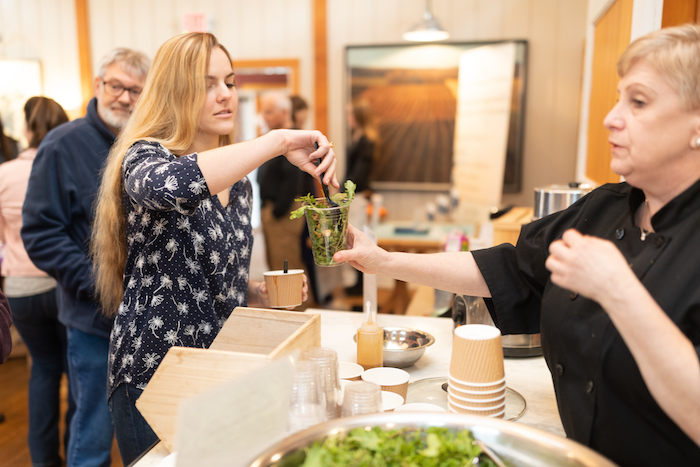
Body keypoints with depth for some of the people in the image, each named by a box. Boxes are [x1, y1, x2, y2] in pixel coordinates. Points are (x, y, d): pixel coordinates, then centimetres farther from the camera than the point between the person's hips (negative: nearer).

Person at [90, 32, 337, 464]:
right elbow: (170, 185, -39)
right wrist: (277, 141, -37)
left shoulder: (237, 182, 8)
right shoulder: (144, 158, -11)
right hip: (154, 376, -6)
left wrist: (260, 292, 0)